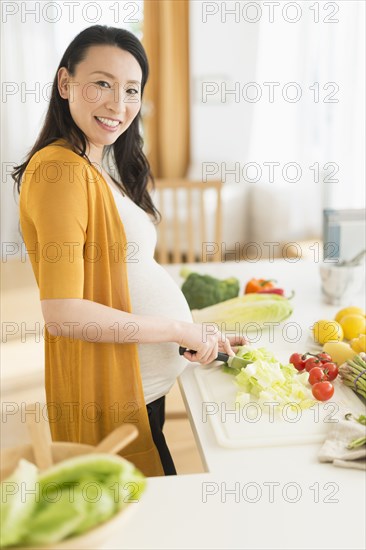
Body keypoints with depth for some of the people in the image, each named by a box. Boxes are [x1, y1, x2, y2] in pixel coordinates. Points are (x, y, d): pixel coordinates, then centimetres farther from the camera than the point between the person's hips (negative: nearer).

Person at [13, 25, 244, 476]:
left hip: (145, 383, 9)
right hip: (108, 391, -9)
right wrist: (178, 329, -18)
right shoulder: (60, 168, -19)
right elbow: (63, 314, -25)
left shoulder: (105, 168, 10)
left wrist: (196, 335, 7)